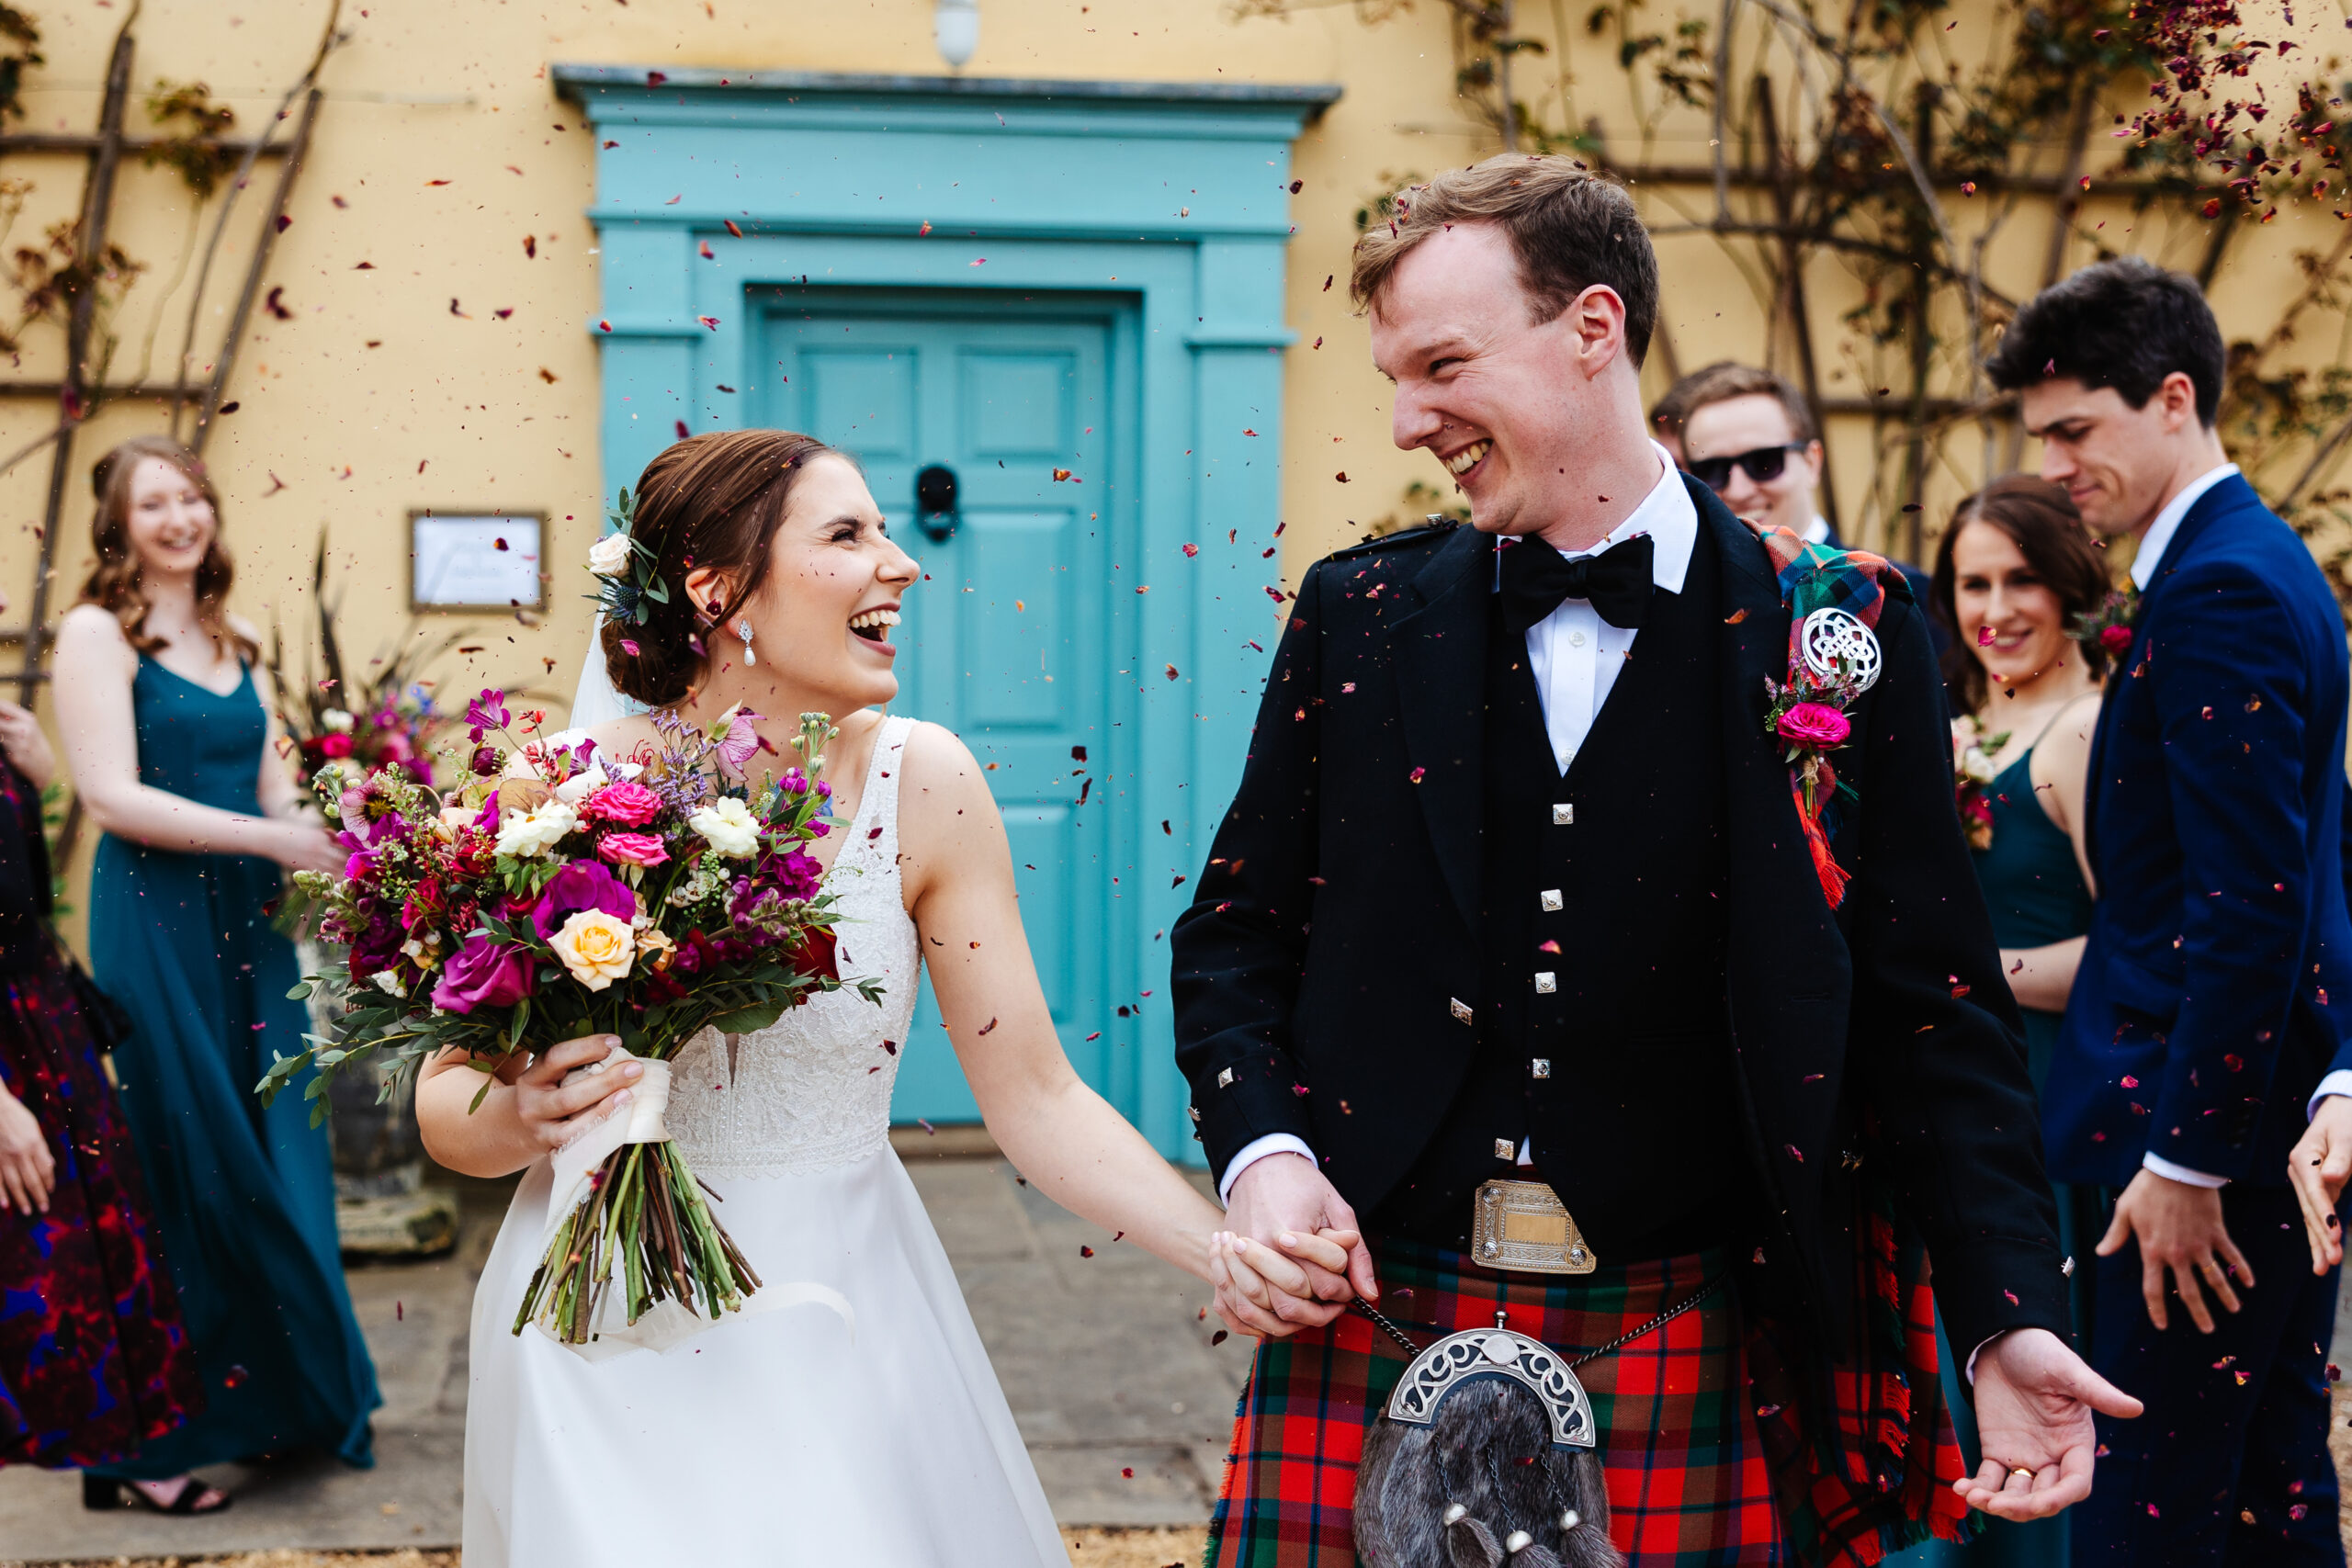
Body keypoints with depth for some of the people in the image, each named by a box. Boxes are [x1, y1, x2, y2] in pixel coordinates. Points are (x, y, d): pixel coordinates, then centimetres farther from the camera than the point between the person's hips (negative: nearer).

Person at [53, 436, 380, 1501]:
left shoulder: (228, 639, 15)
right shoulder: (96, 633, -6)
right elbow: (112, 795, -15)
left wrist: (324, 836, -4)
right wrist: (272, 836, -20)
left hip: (248, 920, 6)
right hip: (155, 924, -6)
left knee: (273, 1160, 8)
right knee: (185, 1163, -2)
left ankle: (280, 1399, 20)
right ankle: (161, 1436, 9)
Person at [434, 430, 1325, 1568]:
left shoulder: (921, 781, -10)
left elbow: (1036, 1096, -8)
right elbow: (447, 1100, -4)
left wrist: (1225, 1249, -20)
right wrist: (524, 1120, -26)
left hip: (840, 1323, 2)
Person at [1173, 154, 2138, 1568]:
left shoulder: (1837, 633, -1)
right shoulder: (1362, 616, 5)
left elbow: (1936, 1009, 0)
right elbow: (1238, 931, 12)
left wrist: (2013, 1317, -7)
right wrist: (1262, 1154, -5)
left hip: (1684, 1358, -1)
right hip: (1372, 1316, 2)